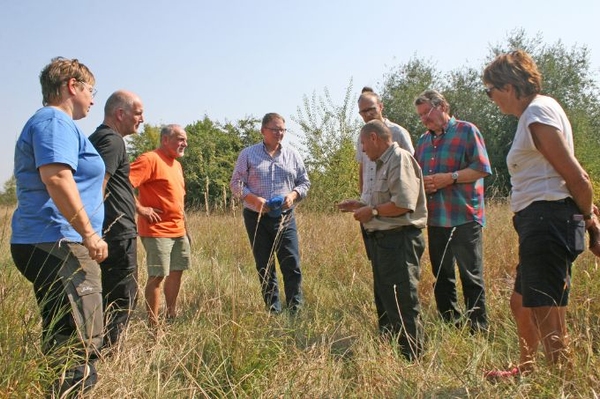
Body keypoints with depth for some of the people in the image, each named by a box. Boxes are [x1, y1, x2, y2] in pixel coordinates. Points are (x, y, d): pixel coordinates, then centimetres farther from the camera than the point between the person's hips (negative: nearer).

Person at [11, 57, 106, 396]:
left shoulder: (50, 121, 24)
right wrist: (88, 232, -22)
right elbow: (56, 177, -24)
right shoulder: (56, 121, -9)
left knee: (62, 346, 17)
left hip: (41, 245, 11)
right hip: (58, 245, -11)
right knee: (81, 349, -11)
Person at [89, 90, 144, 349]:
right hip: (118, 233, -10)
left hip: (110, 234, 10)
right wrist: (112, 225, -24)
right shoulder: (112, 140, -12)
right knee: (122, 298, -2)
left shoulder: (98, 138, 19)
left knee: (109, 296, 17)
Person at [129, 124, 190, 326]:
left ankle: (172, 315, 27)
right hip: (157, 231, -9)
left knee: (177, 271, 15)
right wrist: (140, 208, -19)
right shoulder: (150, 159, -13)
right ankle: (153, 322, 5)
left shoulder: (176, 164, 16)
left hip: (178, 230, 9)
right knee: (157, 275, -4)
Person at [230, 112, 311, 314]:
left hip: (285, 217, 1)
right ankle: (274, 311, 15)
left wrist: (293, 195, -8)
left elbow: (304, 182, 14)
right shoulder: (248, 154, 2)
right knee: (264, 268, 5)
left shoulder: (292, 155, 9)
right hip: (256, 218, -1)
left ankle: (295, 311, 4)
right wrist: (254, 199, -15)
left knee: (292, 265, -5)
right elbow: (236, 183, 1)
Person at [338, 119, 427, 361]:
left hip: (399, 240, -11)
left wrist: (372, 211, -12)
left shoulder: (400, 159, -13)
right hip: (383, 240, 11)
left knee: (402, 304, -5)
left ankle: (412, 357, 4)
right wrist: (361, 206, 12)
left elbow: (403, 204, -24)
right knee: (384, 303, 18)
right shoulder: (385, 163, 18)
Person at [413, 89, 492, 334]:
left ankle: (479, 332, 7)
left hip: (464, 217, -7)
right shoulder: (423, 140, 17)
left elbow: (482, 168, -9)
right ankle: (450, 327, 26)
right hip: (435, 219, 7)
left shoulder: (466, 131, -3)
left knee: (472, 278, -1)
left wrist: (449, 178, -18)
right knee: (441, 278, 14)